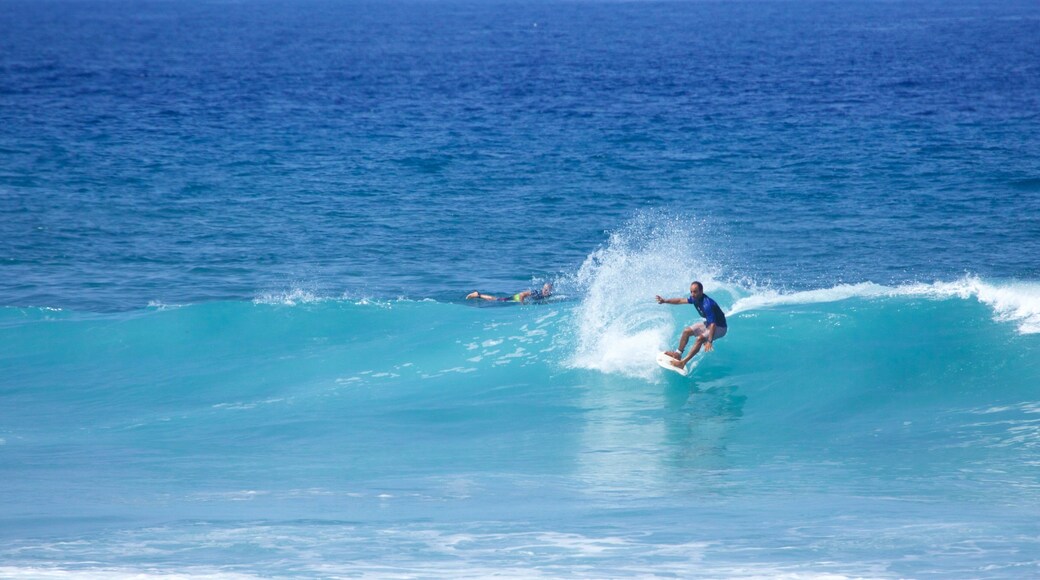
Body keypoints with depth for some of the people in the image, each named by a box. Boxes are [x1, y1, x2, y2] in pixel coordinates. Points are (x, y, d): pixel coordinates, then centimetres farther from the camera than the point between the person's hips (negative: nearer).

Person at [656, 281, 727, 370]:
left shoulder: (707, 304, -34)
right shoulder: (695, 298, -8)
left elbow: (713, 325, -38)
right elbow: (680, 300, 9)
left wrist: (709, 341, -44)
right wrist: (665, 301, 6)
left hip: (719, 327, -10)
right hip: (708, 323, 10)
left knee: (700, 339, -30)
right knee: (686, 331, 9)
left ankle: (683, 363, -29)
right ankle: (678, 354, 21)